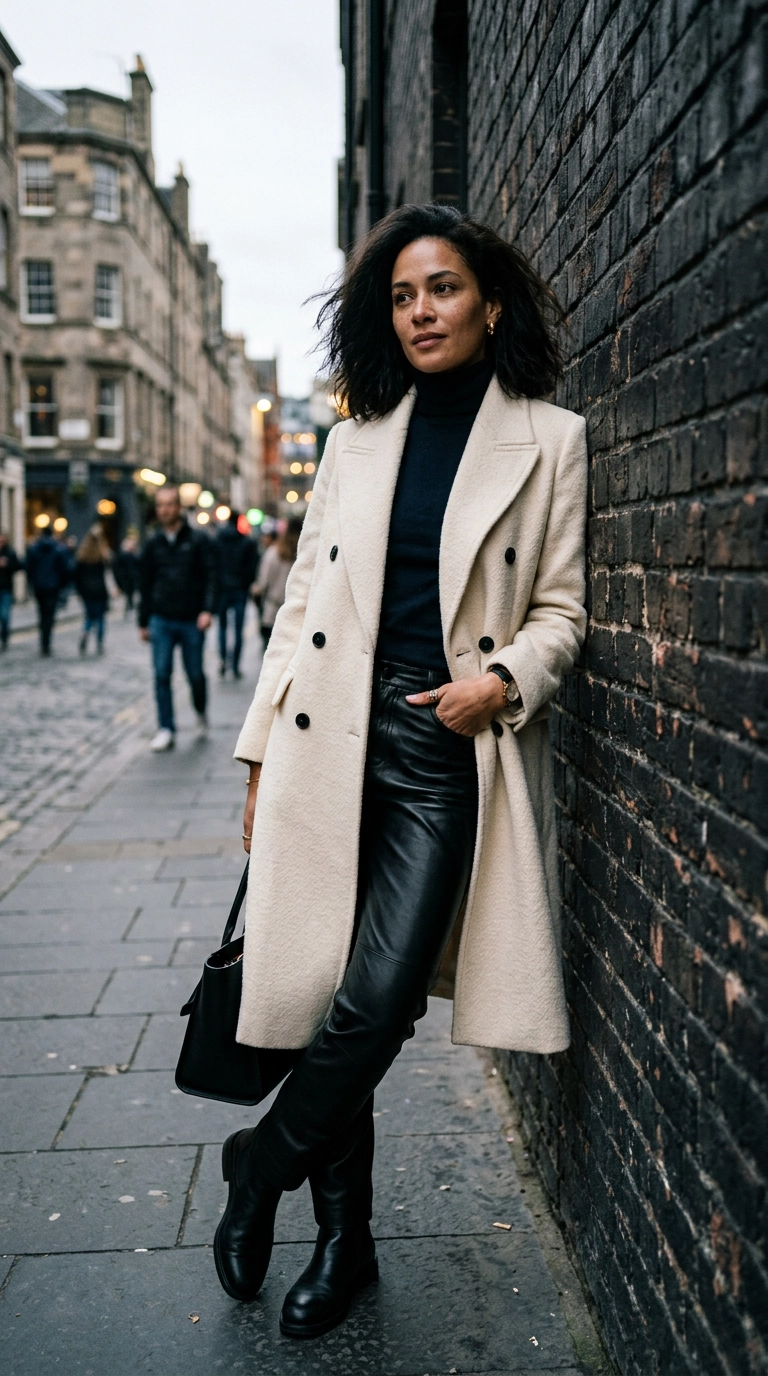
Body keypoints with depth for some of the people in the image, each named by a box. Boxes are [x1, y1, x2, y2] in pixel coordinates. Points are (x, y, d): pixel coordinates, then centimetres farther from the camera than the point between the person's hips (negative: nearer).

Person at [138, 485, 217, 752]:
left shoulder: (197, 540, 0)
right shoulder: (153, 543, 8)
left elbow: (210, 577, -4)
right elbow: (145, 583, 13)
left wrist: (207, 610, -17)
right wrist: (143, 621, 13)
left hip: (191, 621, -2)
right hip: (161, 620, 2)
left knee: (195, 674, 7)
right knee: (162, 675, -4)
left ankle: (201, 712, 35)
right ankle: (166, 729, 2)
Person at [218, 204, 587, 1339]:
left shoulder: (548, 440, 5)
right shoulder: (356, 441, 13)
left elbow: (560, 609, 6)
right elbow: (303, 599, 13)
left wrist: (504, 681, -15)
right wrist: (260, 752, 9)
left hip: (451, 756, -2)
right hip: (334, 745, 3)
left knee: (376, 1003, -11)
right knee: (336, 1001, 5)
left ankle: (263, 1167, 19)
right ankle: (343, 1240, 25)